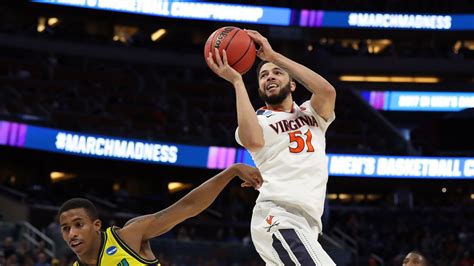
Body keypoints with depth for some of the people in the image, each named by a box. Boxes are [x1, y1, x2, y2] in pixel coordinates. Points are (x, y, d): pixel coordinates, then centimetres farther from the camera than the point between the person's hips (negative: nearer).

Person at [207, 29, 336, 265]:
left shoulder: (311, 114, 22)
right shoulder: (258, 120, 9)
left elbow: (327, 90, -2)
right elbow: (253, 140, -19)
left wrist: (274, 56, -3)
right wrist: (236, 81, -10)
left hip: (305, 224, 6)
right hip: (279, 217, -6)